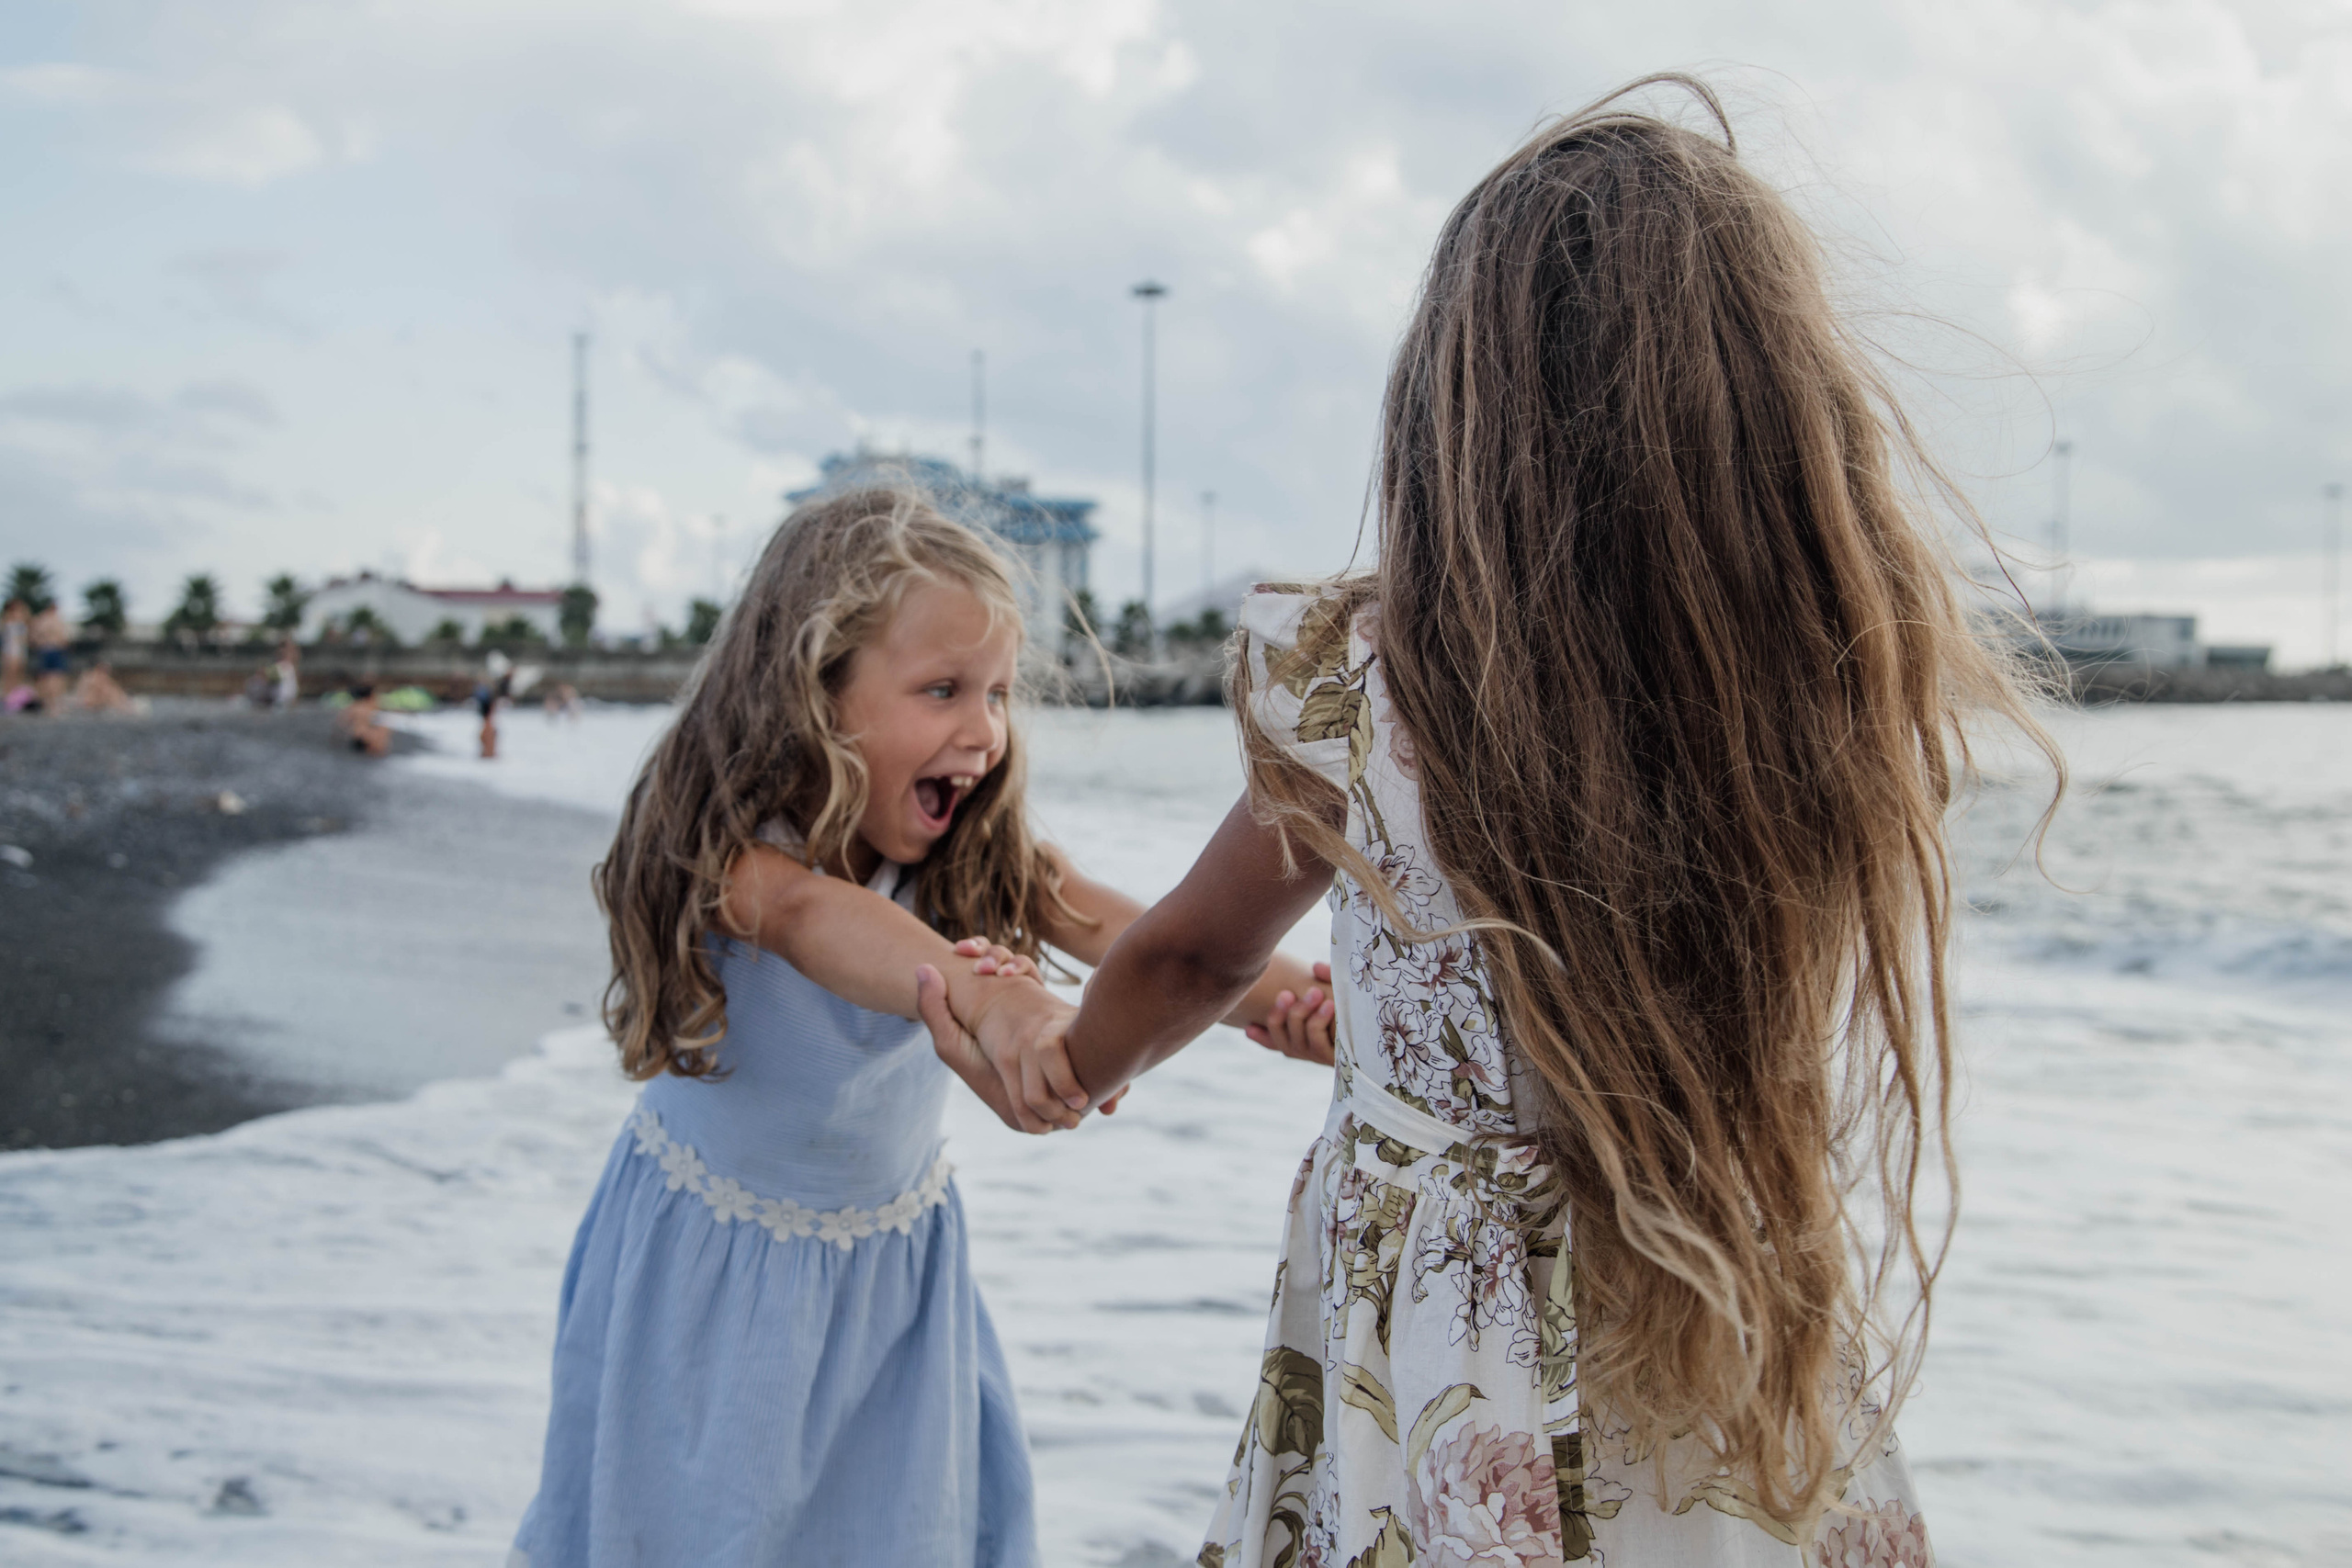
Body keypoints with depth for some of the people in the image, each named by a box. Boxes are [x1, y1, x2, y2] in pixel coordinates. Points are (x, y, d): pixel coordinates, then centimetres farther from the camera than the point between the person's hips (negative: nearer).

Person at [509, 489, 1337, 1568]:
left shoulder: (979, 861, -14)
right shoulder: (727, 850, -28)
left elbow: (1112, 927, -31)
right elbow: (808, 914, -50)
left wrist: (1273, 995, -52)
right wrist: (976, 996, -71)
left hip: (892, 1261, 3)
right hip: (713, 1264, -3)